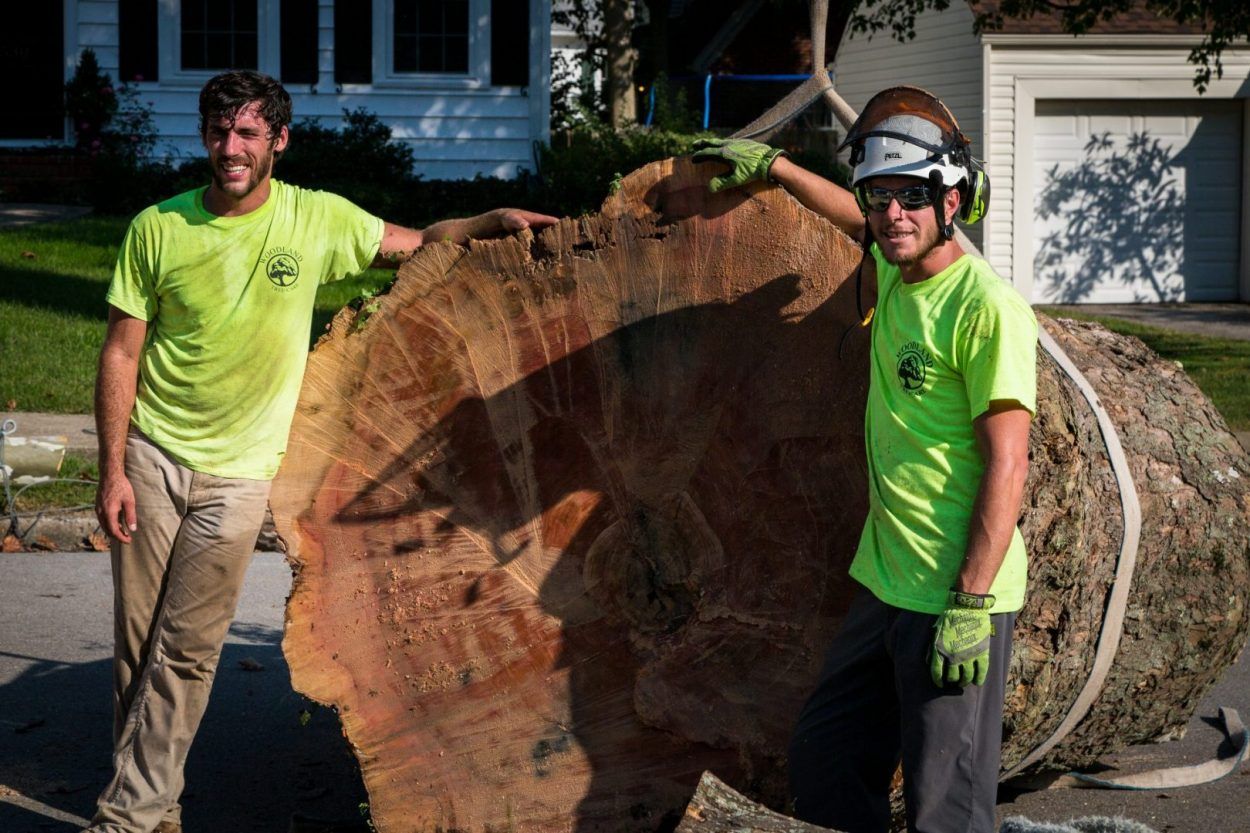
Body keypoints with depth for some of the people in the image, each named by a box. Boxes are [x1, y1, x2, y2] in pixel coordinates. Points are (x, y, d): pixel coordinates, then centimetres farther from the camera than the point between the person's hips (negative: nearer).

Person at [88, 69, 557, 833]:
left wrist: (492, 222, -6)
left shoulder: (317, 218, -4)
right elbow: (122, 354, -1)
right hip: (152, 455, 1)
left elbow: (415, 245, 11)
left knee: (186, 652, -1)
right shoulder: (158, 228, -4)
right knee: (137, 642, 6)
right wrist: (113, 469, -4)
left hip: (237, 473, -1)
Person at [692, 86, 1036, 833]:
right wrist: (772, 164, 43)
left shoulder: (987, 309, -17)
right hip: (885, 586, 9)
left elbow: (1007, 464, -19)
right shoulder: (896, 273, 8)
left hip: (957, 601, -9)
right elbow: (859, 224, 34)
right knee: (825, 766, 15)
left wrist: (973, 604, -23)